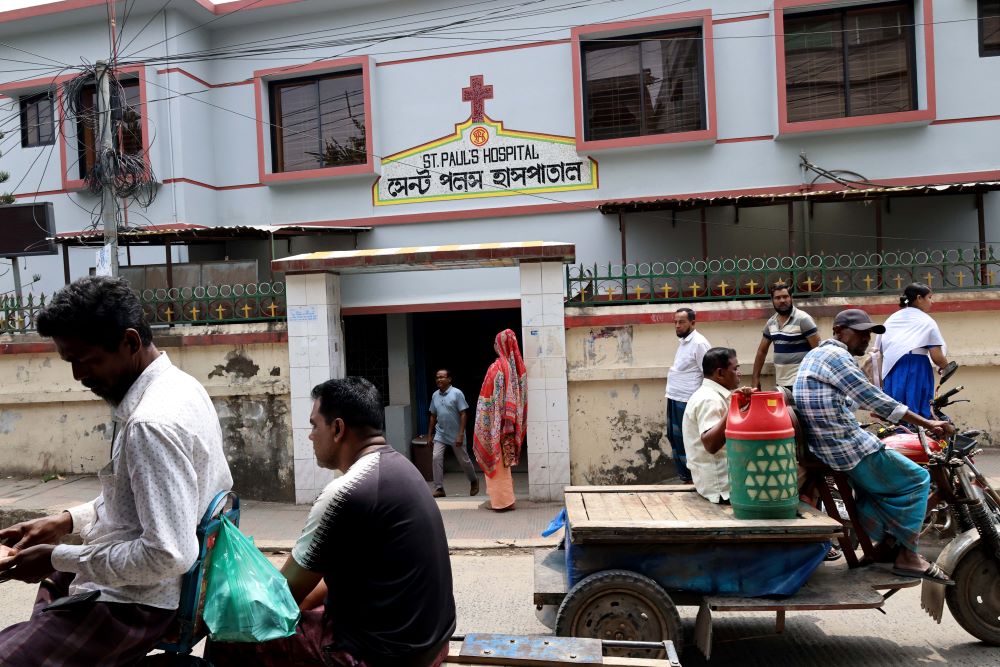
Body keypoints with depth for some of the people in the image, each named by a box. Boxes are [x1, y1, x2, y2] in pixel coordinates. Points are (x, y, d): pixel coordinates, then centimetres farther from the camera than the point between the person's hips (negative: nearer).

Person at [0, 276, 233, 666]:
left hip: (133, 603, -10)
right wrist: (69, 521, 7)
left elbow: (169, 556, -29)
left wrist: (58, 559, -19)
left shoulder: (152, 424, -29)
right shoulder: (179, 386, 1)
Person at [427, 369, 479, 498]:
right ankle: (439, 488, -5)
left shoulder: (457, 393, -11)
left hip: (455, 435, -4)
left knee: (463, 460, 8)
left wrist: (461, 434, -19)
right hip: (440, 434, 4)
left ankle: (474, 481, 34)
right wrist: (429, 434, 12)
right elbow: (433, 416, 13)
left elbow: (463, 414, -13)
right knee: (436, 458, -11)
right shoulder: (435, 395, 5)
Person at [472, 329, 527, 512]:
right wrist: (517, 421, 15)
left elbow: (488, 399, -14)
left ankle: (502, 500, 8)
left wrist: (482, 427, -8)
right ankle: (502, 497, 24)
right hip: (512, 422, 7)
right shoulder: (518, 366, 3)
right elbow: (523, 396, 8)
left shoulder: (497, 367, -17)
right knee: (504, 460, 17)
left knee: (496, 458, 3)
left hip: (497, 422, -7)